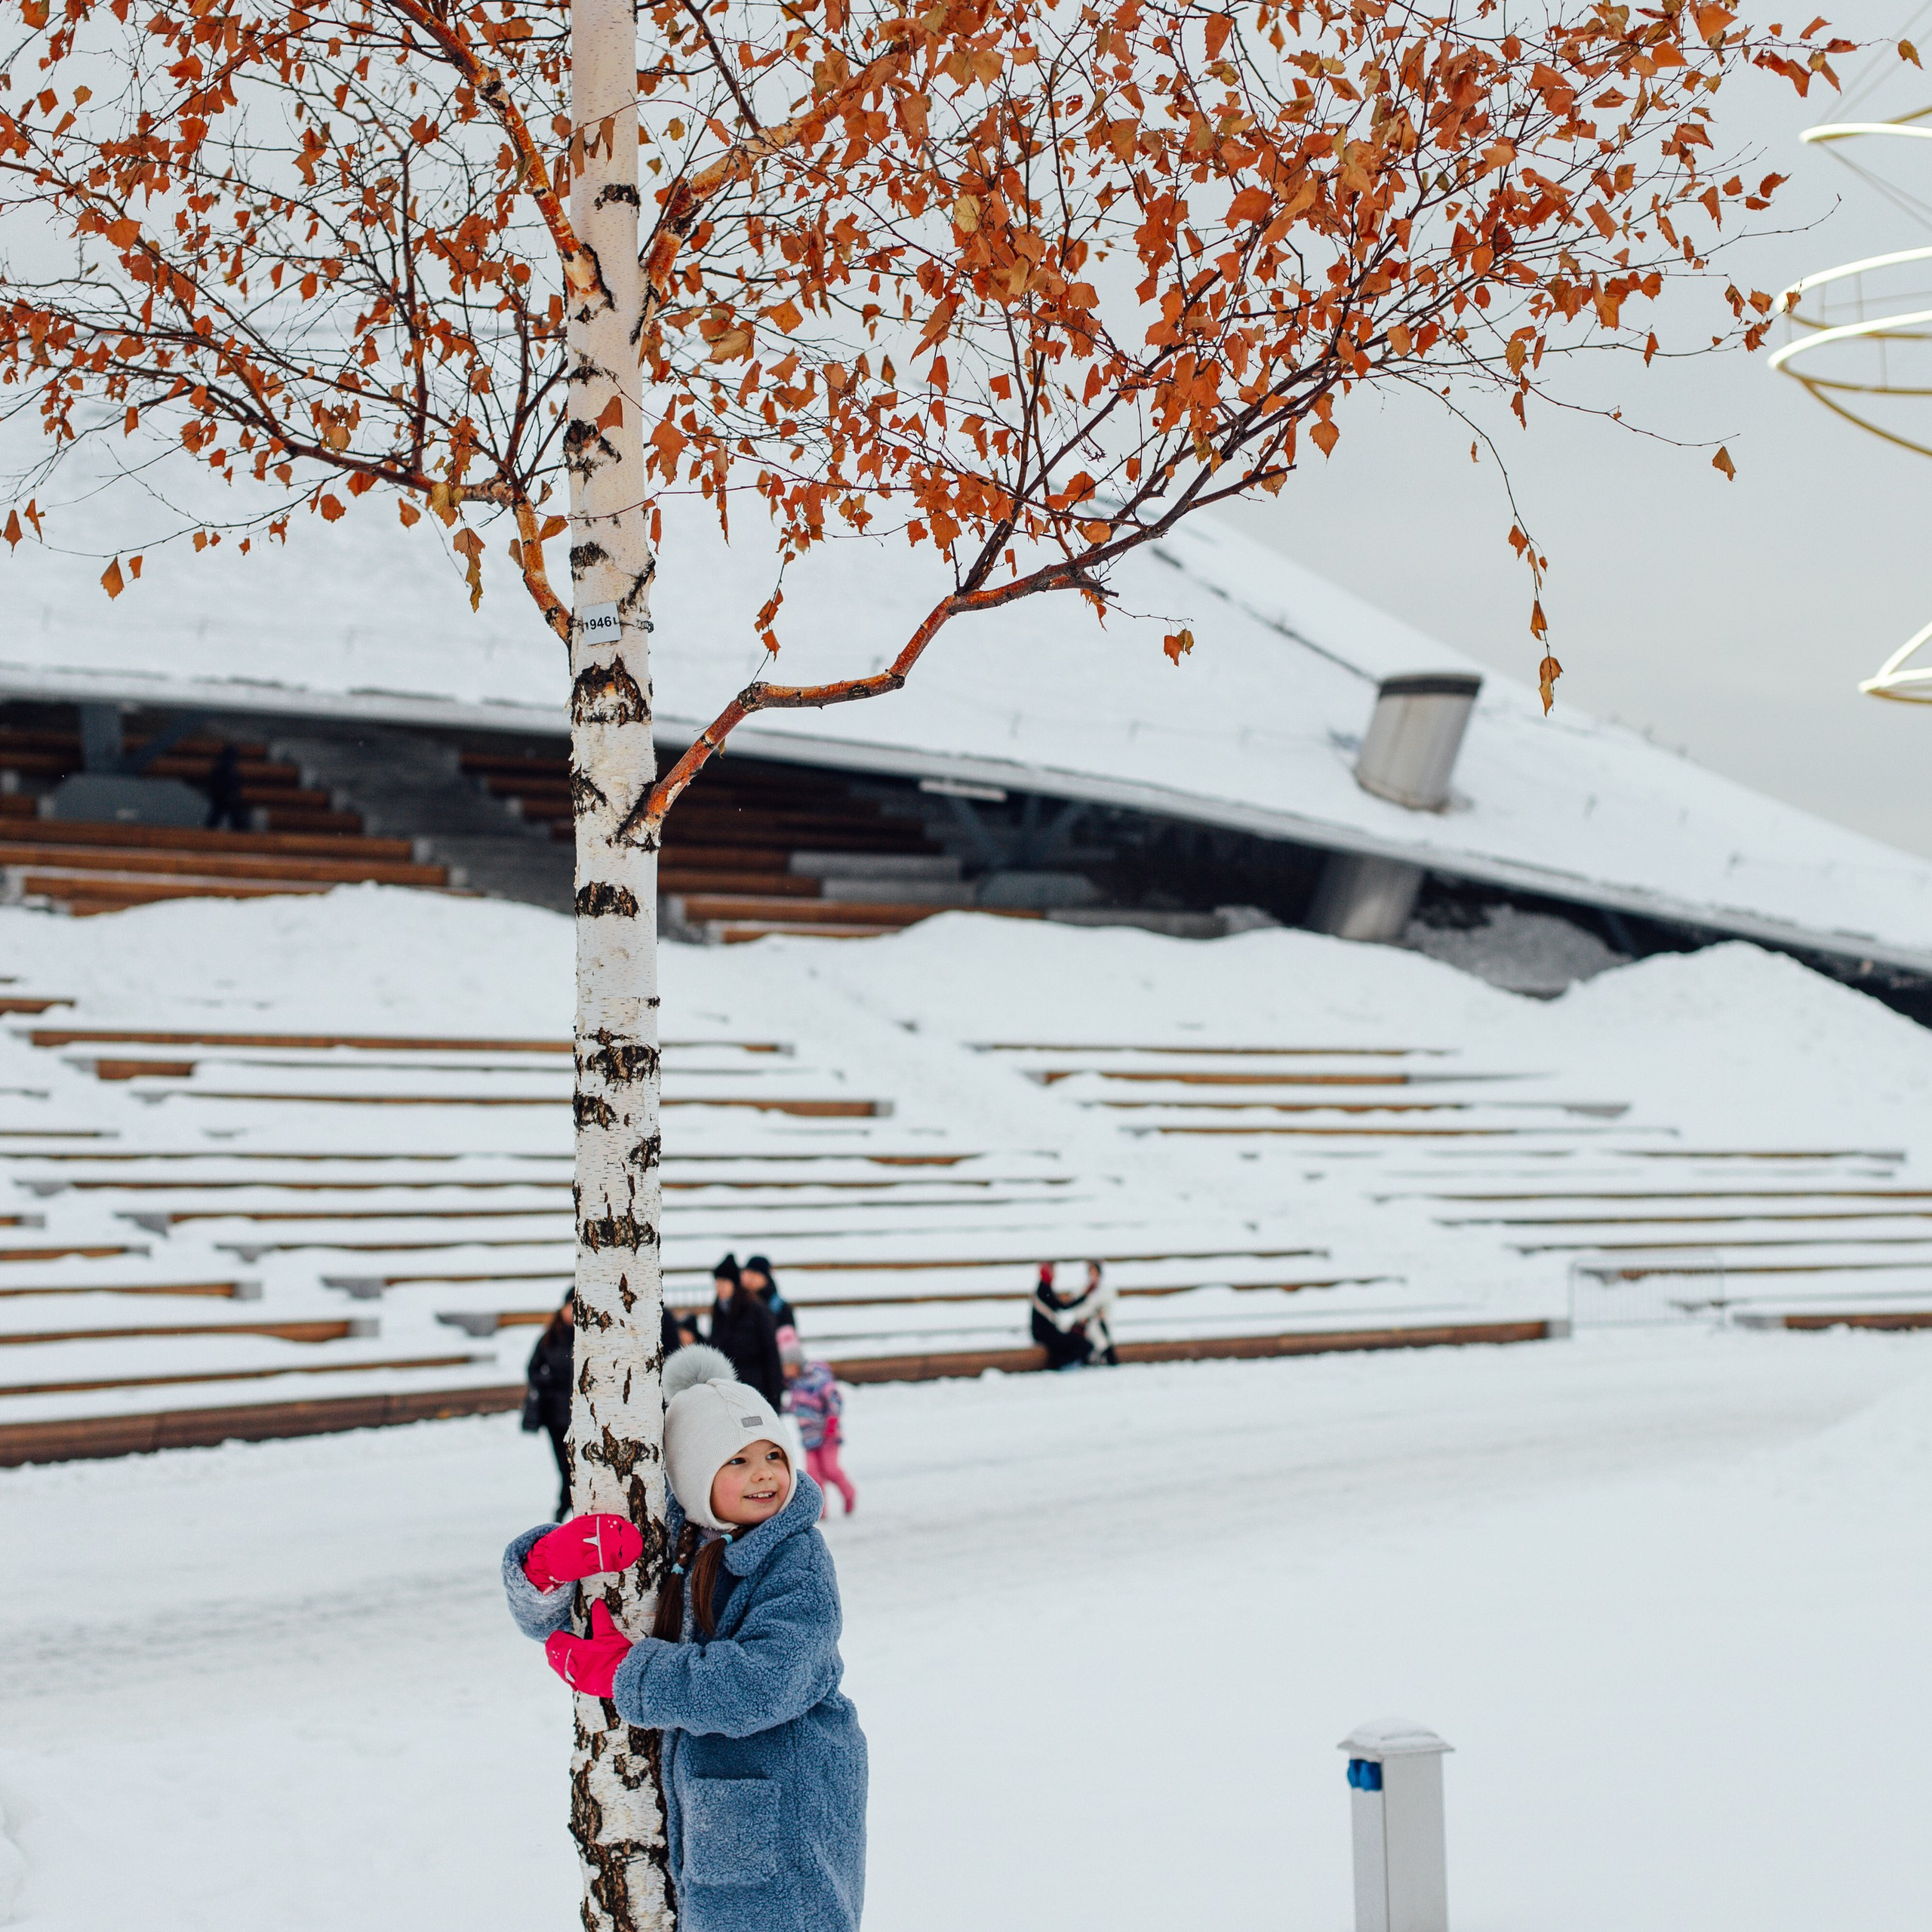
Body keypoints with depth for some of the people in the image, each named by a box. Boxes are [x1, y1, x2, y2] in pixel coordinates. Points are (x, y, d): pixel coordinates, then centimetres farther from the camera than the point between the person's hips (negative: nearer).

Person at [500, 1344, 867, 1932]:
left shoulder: (796, 1559, -12)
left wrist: (625, 1671, -22)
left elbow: (764, 1684, -25)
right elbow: (545, 1617, 6)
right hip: (698, 1812, 5)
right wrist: (550, 1563, -18)